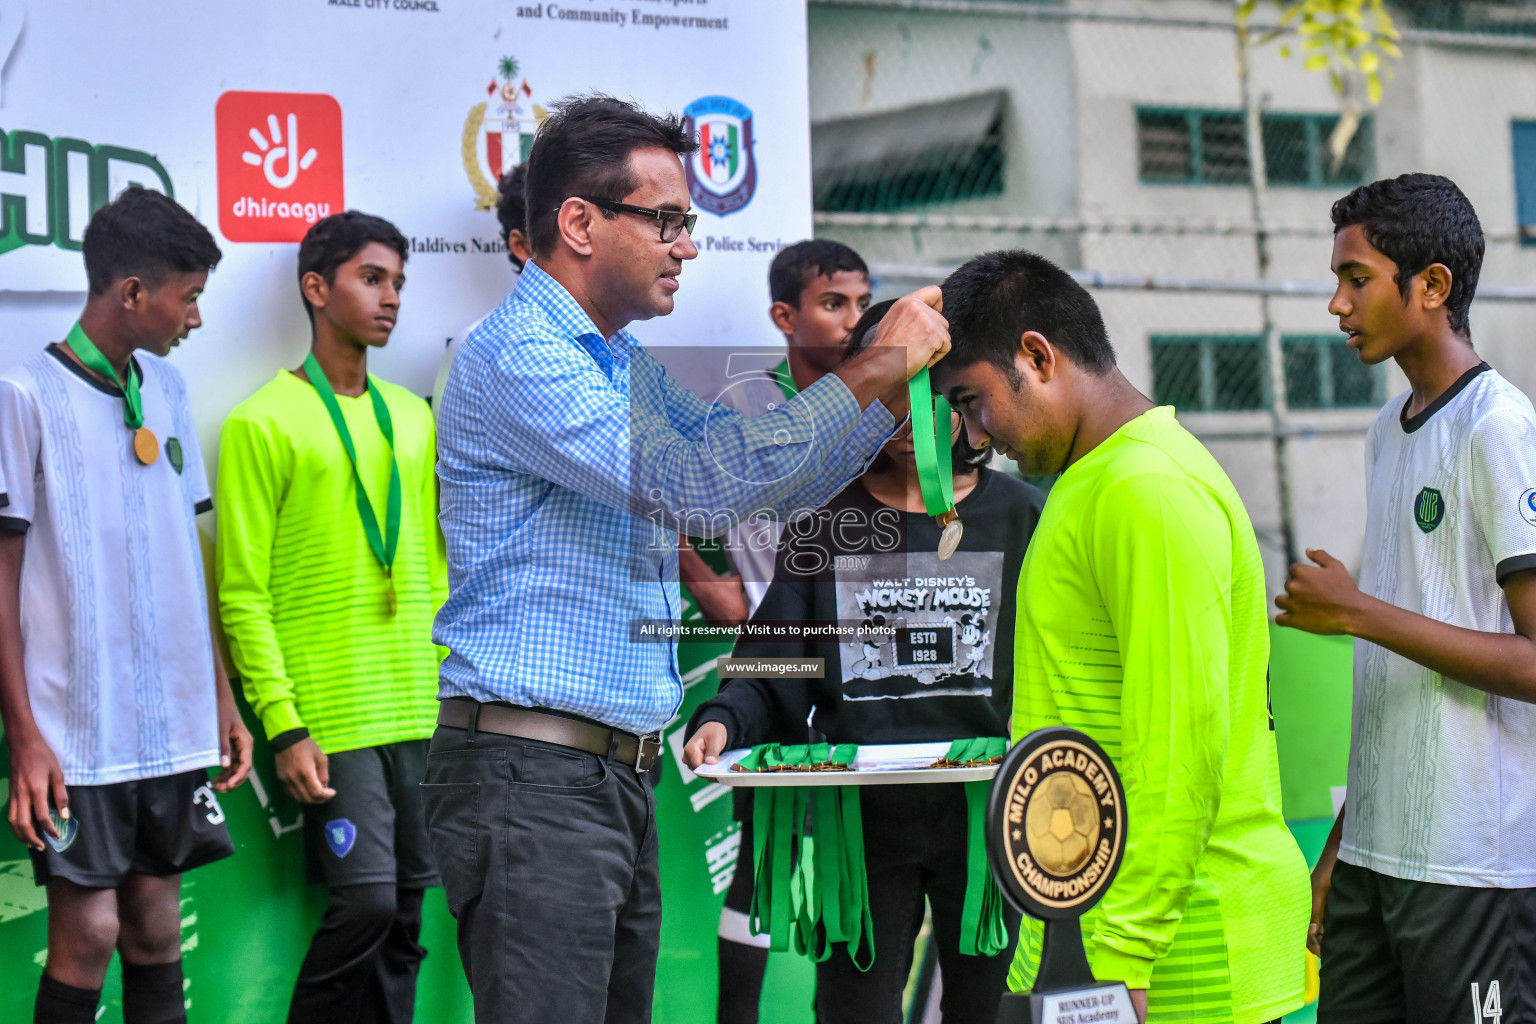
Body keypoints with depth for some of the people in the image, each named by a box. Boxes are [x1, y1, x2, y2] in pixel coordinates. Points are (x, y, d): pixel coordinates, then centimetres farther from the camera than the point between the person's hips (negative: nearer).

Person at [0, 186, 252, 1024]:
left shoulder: (166, 389, 11)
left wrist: (222, 698, 14)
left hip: (174, 720, 6)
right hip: (77, 726, -5)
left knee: (157, 926, 9)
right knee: (88, 932, -4)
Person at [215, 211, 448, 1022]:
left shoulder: (411, 417, 14)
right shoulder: (265, 423, -3)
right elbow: (243, 593, -6)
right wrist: (284, 727, -12)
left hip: (420, 710, 6)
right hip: (329, 717, -5)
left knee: (408, 907, 7)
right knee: (365, 901, -11)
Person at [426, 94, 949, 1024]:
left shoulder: (630, 365, 17)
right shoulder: (516, 354, -13)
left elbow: (770, 482, 21)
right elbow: (698, 487, -23)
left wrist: (896, 382, 7)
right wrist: (871, 372, -16)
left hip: (622, 773, 9)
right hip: (531, 773, -9)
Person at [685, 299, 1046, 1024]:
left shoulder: (1021, 516, 6)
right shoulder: (826, 519, 7)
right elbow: (774, 668, 3)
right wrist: (723, 720, -16)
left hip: (989, 810, 0)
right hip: (860, 820, 0)